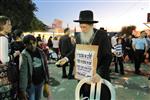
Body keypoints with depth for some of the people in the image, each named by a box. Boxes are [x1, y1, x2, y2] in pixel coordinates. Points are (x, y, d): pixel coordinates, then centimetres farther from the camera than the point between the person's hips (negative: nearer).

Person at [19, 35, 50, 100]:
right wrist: (22, 90, -24)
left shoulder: (40, 52, -3)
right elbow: (23, 73, -22)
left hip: (40, 82, 5)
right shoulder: (24, 55, -18)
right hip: (30, 84, -5)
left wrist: (46, 80, 6)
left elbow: (45, 66, 5)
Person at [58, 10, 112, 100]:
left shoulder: (102, 35, -15)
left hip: (100, 75, -3)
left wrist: (99, 73, -27)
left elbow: (108, 56, -17)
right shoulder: (79, 36, -2)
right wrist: (67, 58, -4)